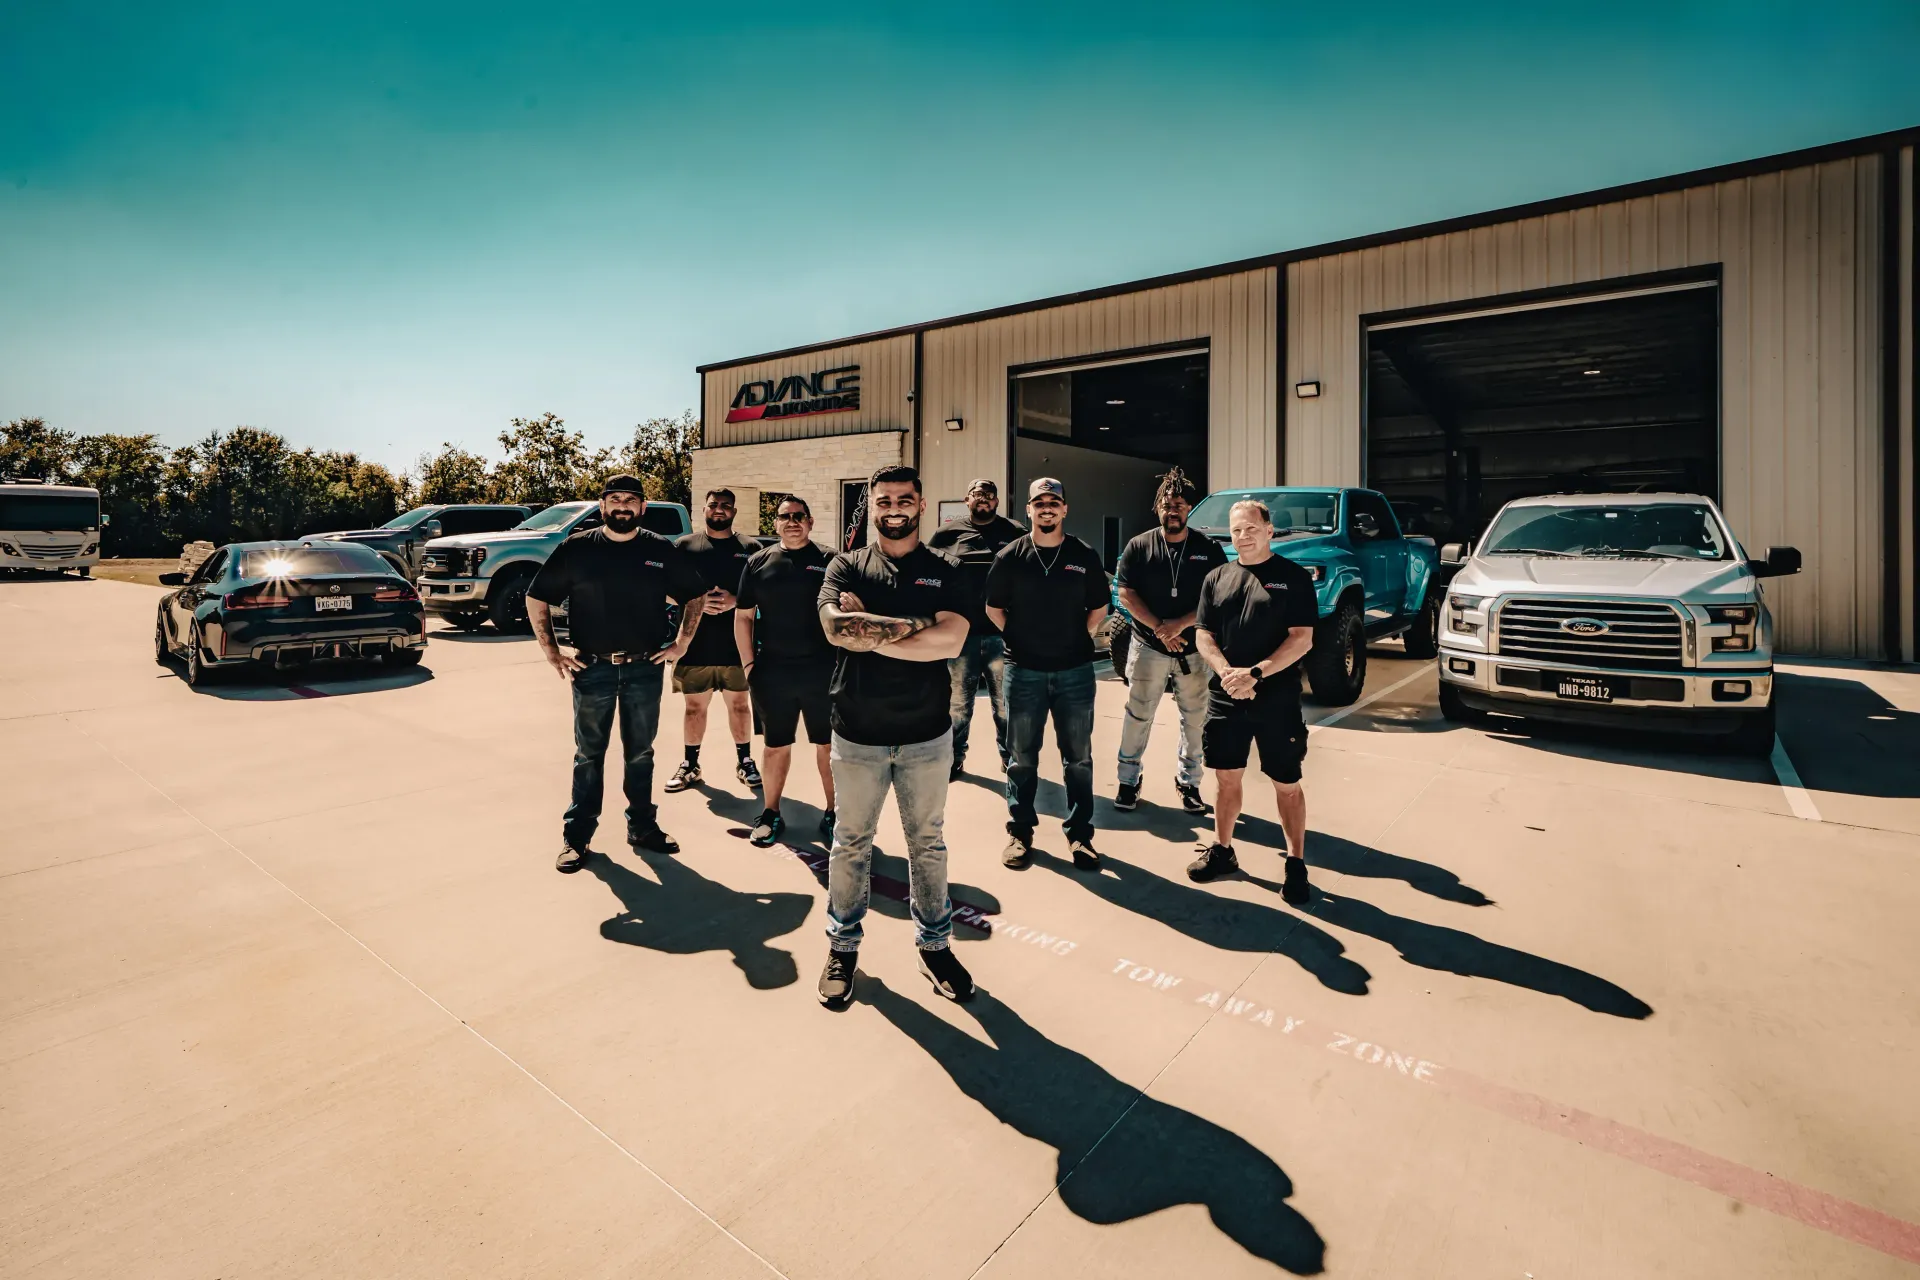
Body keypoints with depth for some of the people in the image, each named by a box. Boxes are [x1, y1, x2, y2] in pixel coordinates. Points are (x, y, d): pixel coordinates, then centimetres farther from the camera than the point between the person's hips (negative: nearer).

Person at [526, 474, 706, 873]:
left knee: (640, 753, 12)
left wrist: (680, 644, 4)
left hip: (645, 668, 1)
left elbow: (694, 597, 12)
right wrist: (551, 652, 1)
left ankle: (643, 828, 24)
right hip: (592, 668, -1)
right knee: (588, 754, 9)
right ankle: (576, 835, 19)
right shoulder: (576, 548, 0)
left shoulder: (661, 550, 2)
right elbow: (536, 598, 6)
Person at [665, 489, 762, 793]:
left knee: (739, 704, 10)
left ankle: (745, 761, 23)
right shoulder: (684, 545, 5)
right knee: (695, 706, 11)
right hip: (695, 645, 1)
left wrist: (735, 600, -16)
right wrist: (695, 601, -15)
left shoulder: (750, 547, 4)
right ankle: (690, 765, 24)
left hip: (736, 645, 0)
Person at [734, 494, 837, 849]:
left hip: (822, 671, -1)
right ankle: (771, 813, 27)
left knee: (829, 746, 7)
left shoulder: (829, 561, 1)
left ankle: (833, 814, 21)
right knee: (775, 746, 13)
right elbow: (743, 617, 8)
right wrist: (749, 664, 2)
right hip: (772, 672, 2)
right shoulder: (758, 562, 7)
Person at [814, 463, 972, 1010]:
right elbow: (835, 626, -18)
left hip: (926, 734, 0)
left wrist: (869, 632, -16)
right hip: (857, 734, 0)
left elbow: (951, 640, -16)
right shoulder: (847, 567, 2)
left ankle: (935, 944, 31)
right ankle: (843, 946, 32)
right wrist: (912, 625, -19)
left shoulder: (945, 570, 1)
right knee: (851, 843, 14)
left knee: (927, 843, 15)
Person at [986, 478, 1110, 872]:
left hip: (1075, 671, 1)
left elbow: (1098, 608, 10)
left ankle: (1080, 834, 20)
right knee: (1021, 757, 8)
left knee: (1078, 758, 8)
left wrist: (1079, 639, 2)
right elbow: (993, 608, 8)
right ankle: (1019, 832, 21)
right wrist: (1018, 638, 2)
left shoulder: (1084, 556, 1)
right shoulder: (1010, 556, -1)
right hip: (1023, 670, 0)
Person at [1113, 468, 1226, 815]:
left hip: (1195, 648, 1)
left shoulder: (1209, 549, 1)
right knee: (1137, 716, 4)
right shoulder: (1139, 546, 0)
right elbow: (1126, 594, -5)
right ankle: (1128, 781, 17)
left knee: (1195, 719, 8)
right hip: (1148, 647, -1)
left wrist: (1180, 624, -17)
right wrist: (1159, 629, -15)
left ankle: (1189, 782, 23)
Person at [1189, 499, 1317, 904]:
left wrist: (1256, 674, -20)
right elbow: (1204, 635, 5)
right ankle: (1222, 851, 28)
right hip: (1225, 699, 3)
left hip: (1278, 700, -3)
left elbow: (1302, 639, -9)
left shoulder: (1293, 577, -2)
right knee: (1227, 778, 13)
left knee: (1287, 785, 6)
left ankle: (1296, 863, 20)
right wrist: (1226, 673, -13)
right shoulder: (1217, 578, 9)